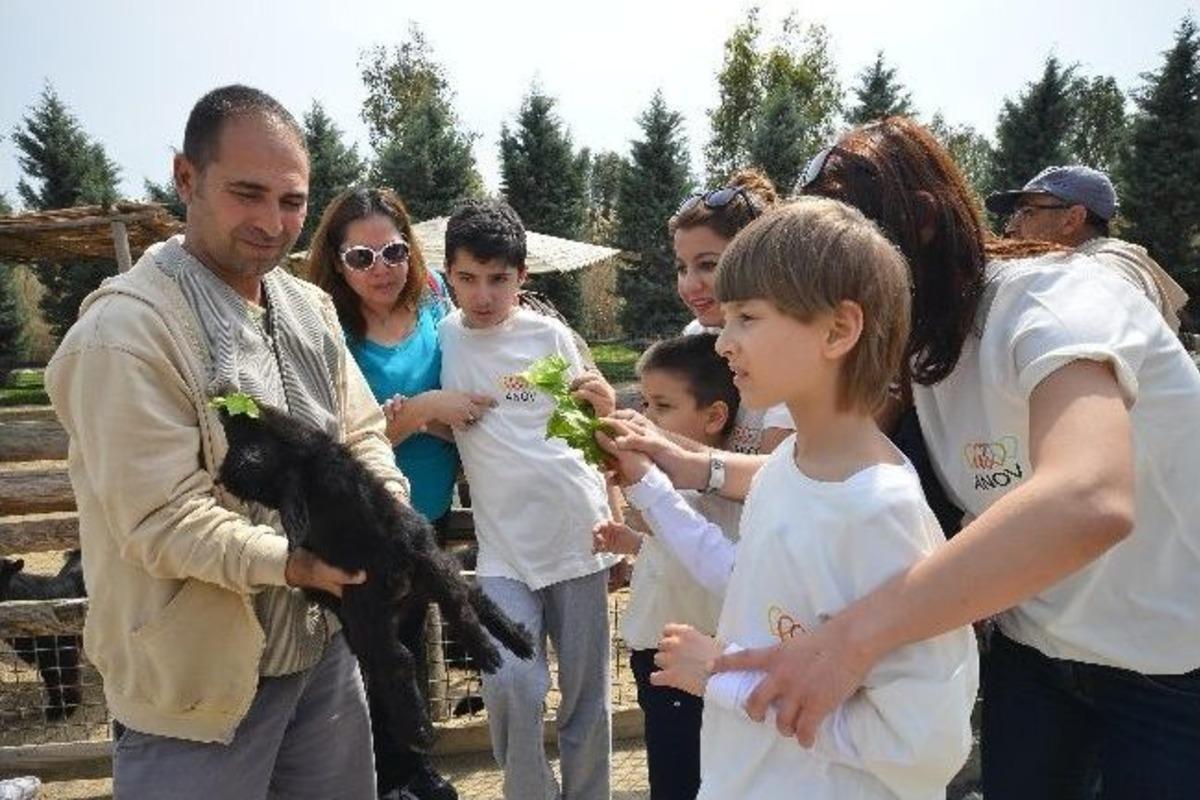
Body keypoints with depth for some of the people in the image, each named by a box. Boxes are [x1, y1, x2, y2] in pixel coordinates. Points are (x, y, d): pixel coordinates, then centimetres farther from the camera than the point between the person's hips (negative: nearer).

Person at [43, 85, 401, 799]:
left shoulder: (311, 308, 5)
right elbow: (163, 520, -21)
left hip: (326, 648, 7)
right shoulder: (125, 332, -18)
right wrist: (298, 563, -29)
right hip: (200, 678, -7)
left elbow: (362, 433, 7)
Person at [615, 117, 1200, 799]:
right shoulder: (917, 351, -3)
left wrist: (854, 636, -48)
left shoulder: (1053, 301, -27)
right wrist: (700, 467, -4)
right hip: (1036, 650, 6)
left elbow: (1089, 502, -45)